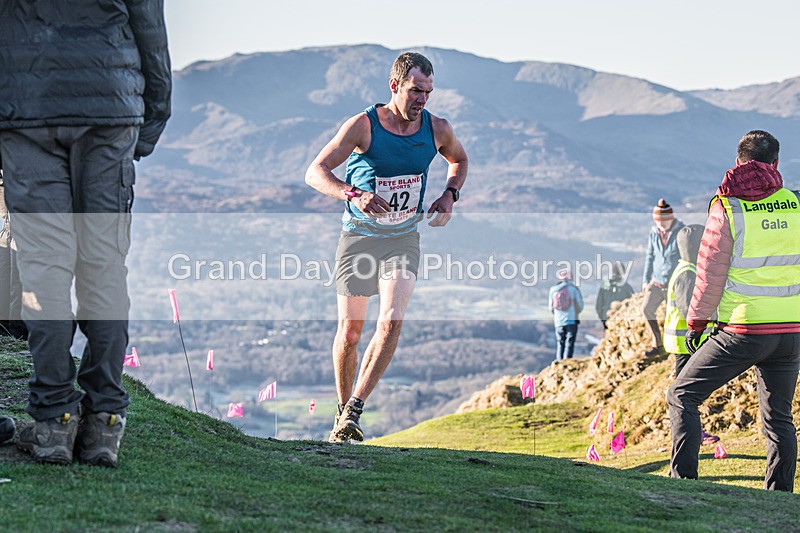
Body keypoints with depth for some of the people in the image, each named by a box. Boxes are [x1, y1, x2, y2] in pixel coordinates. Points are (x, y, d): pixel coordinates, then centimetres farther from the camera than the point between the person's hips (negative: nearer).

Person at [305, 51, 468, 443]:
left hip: (404, 238, 2)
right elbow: (315, 172, -16)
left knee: (391, 321, -19)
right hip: (359, 236, -2)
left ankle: (354, 411, -15)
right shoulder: (363, 125, -14)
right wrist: (354, 195, -33)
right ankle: (342, 408, 24)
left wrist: (449, 195, 1)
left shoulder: (437, 129, -3)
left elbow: (459, 160, 20)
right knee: (350, 330, 3)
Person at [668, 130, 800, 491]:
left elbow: (710, 273, -5)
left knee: (682, 396, 7)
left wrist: (696, 322, 5)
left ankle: (683, 479, -4)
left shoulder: (727, 207, -7)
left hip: (743, 331, -4)